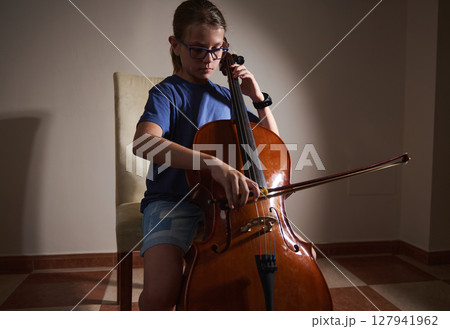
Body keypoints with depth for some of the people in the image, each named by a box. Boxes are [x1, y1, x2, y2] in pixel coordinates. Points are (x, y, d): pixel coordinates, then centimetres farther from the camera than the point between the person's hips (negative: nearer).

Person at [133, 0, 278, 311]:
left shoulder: (226, 97, 14)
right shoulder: (167, 93, -4)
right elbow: (143, 142, -27)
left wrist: (259, 99, 4)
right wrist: (213, 163, -39)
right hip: (172, 201, -4)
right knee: (160, 293, -29)